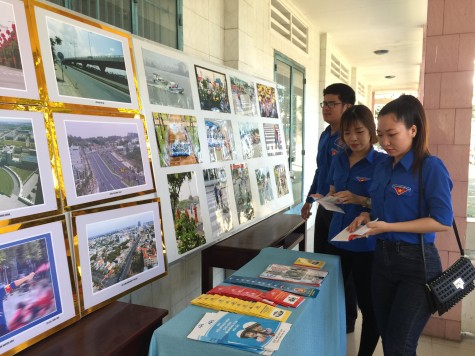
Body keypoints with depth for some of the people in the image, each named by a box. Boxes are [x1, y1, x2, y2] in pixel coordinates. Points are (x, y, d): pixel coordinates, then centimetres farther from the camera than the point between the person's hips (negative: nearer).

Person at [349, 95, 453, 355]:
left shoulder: (430, 167, -15)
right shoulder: (383, 167, 6)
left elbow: (443, 221, -20)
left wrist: (389, 227, -23)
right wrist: (368, 216, -3)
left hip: (417, 262, -7)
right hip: (382, 256, 7)